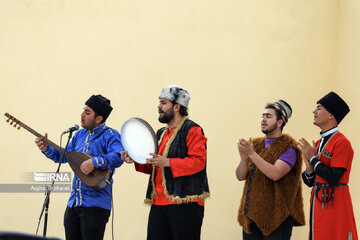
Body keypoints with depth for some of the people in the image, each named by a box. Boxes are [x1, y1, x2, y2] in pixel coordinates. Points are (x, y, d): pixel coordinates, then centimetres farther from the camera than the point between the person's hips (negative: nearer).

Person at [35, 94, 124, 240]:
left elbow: (118, 157, -27)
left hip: (95, 204, -8)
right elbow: (62, 156, 23)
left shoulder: (110, 135, -9)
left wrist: (94, 162, -34)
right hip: (74, 202, 8)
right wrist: (47, 149, 6)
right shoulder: (80, 135, 16)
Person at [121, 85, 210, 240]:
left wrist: (168, 162, -22)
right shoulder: (161, 133, 23)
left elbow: (198, 161, -16)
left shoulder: (192, 130, -4)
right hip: (159, 204, 8)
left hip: (185, 203, -8)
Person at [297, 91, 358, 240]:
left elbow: (334, 178, -20)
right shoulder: (318, 143, 13)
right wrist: (309, 168, -8)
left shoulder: (342, 143, -11)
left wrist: (312, 158, -13)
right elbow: (309, 182, 14)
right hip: (318, 202, 8)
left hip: (335, 203, -8)